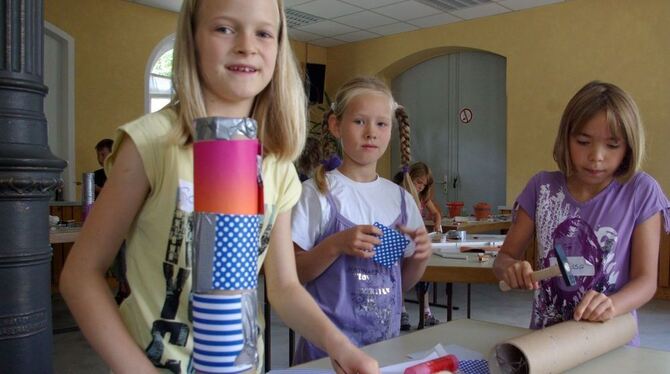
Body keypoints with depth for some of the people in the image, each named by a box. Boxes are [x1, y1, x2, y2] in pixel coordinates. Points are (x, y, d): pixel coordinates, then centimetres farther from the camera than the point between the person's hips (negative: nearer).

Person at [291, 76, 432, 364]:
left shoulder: (400, 197, 3)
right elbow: (291, 275, -12)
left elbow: (402, 282, 11)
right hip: (329, 341, -4)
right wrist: (336, 245, -25)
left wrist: (421, 256, -8)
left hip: (386, 339, 5)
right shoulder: (317, 193, -12)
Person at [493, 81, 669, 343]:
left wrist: (611, 305, -23)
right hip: (544, 339, 1)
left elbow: (646, 279, -3)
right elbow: (503, 258, 7)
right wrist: (511, 268, -16)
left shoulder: (641, 192, -1)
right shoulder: (542, 187, 3)